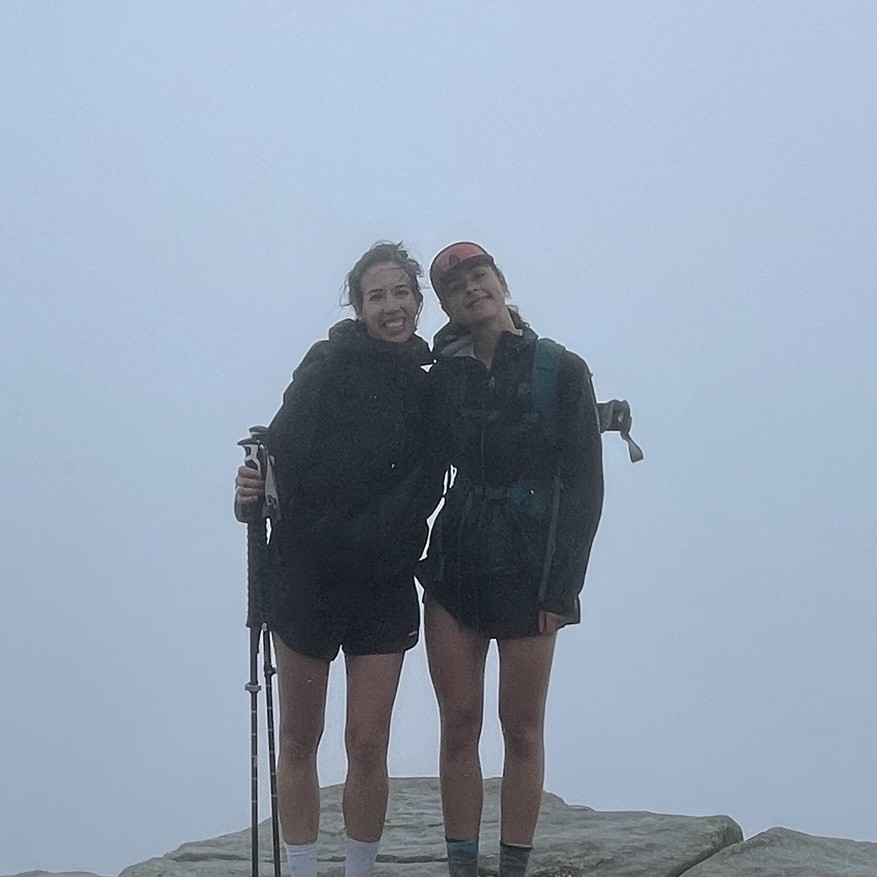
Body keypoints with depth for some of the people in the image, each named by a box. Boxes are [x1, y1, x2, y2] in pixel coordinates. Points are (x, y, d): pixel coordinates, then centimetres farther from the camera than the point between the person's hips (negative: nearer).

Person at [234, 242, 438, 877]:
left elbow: (426, 488, 9)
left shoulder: (432, 384, 3)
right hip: (308, 574, -2)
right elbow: (284, 449, -14)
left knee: (368, 746, 0)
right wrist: (253, 494, -30)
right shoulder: (330, 365, -6)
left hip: (386, 585, 2)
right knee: (299, 739, 8)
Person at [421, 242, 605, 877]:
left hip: (529, 571, -3)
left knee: (521, 729, 2)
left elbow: (585, 484, -4)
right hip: (455, 563, 3)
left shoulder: (562, 371, -2)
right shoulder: (443, 376, 6)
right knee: (459, 725, 4)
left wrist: (562, 585, -10)